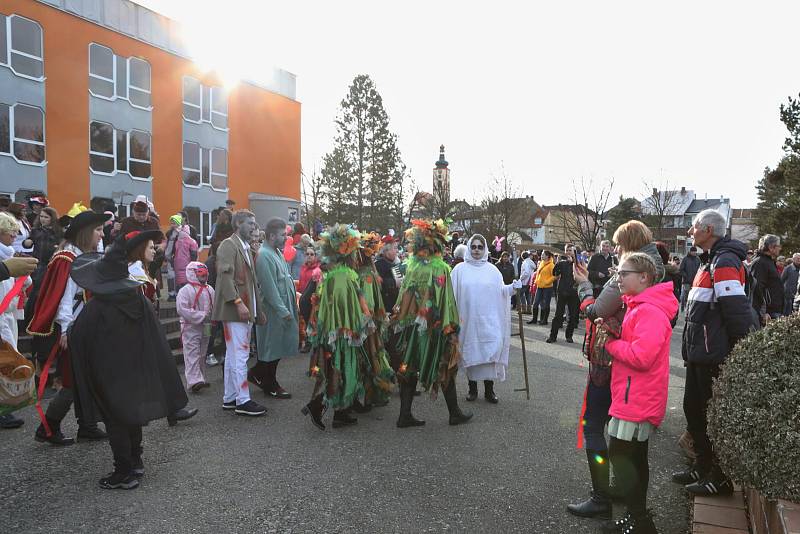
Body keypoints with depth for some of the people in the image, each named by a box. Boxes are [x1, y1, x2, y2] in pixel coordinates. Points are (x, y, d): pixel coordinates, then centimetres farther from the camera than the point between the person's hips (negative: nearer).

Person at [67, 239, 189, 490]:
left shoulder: (92, 312, -18)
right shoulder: (139, 300, -5)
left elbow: (78, 349, -10)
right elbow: (157, 343, 1)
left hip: (110, 380, -5)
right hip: (138, 375, 5)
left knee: (115, 421, 6)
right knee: (133, 414, 18)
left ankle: (125, 472, 12)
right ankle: (135, 462, 29)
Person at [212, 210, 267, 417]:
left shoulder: (246, 248, 20)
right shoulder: (228, 245, -8)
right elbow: (225, 277, -17)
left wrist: (258, 309, 16)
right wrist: (238, 302, -23)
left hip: (246, 309, 9)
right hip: (234, 309, -9)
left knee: (233, 355, 14)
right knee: (240, 356, -7)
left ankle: (230, 398, 21)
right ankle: (242, 401, -1)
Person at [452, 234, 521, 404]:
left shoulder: (492, 270, 7)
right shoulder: (460, 269, 4)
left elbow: (501, 291, 7)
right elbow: (452, 293, 3)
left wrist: (512, 287, -11)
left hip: (488, 319, 0)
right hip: (468, 319, 0)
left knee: (491, 350, -8)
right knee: (470, 351, 5)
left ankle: (489, 389, 5)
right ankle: (472, 388, 19)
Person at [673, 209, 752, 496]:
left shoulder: (724, 262, -17)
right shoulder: (713, 261, 15)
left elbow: (738, 312, -24)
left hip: (714, 357, -10)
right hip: (700, 354, 10)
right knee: (693, 409, 18)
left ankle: (721, 479, 15)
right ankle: (702, 467, 31)